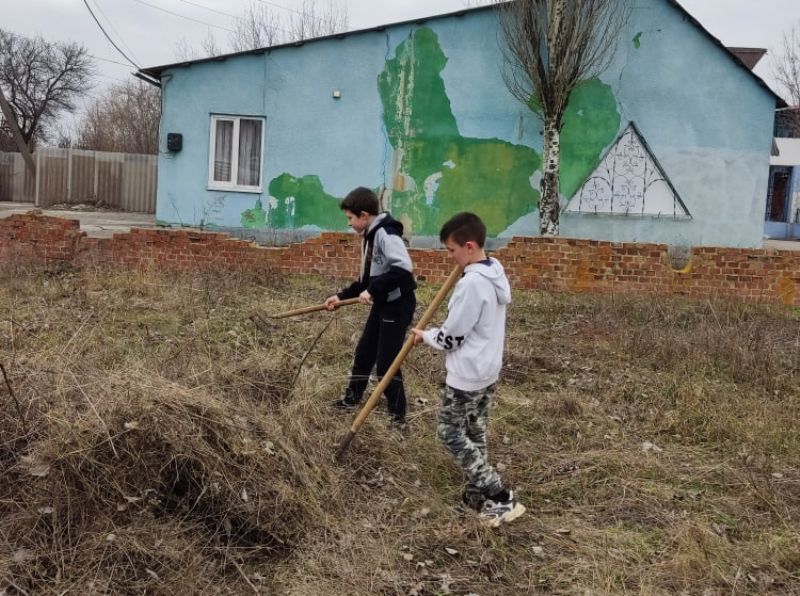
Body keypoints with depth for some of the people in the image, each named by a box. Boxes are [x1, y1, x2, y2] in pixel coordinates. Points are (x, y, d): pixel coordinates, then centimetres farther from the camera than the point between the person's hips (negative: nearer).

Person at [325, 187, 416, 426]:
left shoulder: (386, 233, -20)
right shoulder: (370, 236, 10)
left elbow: (403, 268, -34)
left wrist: (372, 290, -29)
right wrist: (341, 296, 11)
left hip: (398, 306, -10)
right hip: (382, 305, 10)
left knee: (386, 363, -5)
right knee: (363, 353, 19)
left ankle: (398, 416, 8)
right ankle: (351, 399, 36)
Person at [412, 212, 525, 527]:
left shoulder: (471, 283, -26)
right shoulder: (495, 272, 5)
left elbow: (451, 338, -19)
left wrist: (425, 335, -1)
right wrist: (437, 330, 10)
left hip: (467, 375, -9)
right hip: (487, 369, 9)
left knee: (452, 434, 1)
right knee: (474, 434, 17)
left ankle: (501, 499, -1)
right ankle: (477, 493, 27)